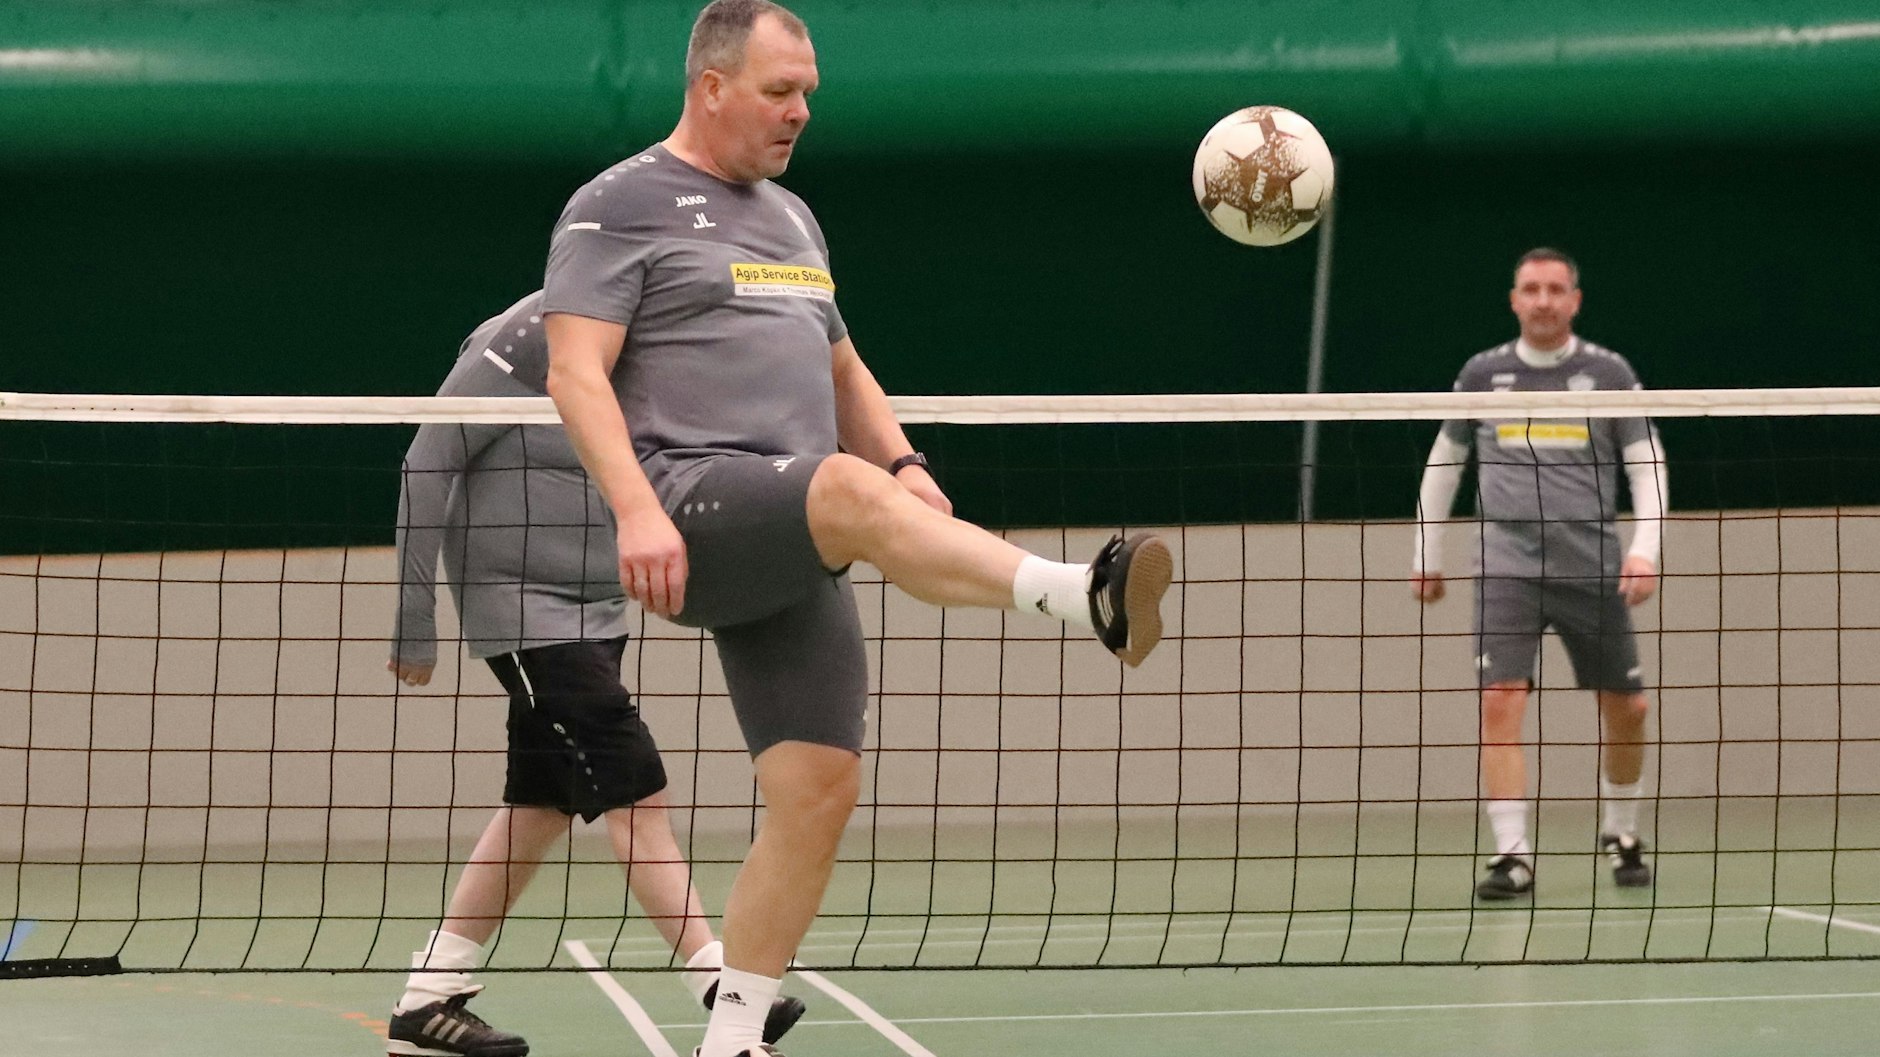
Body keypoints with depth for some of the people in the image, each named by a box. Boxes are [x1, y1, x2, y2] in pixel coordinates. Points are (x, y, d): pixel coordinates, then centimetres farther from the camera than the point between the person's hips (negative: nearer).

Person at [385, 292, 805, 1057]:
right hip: (525, 614, -8)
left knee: (540, 807, 11)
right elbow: (426, 469, -13)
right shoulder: (525, 343, -15)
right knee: (636, 796, -12)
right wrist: (415, 620, -12)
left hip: (594, 613, 8)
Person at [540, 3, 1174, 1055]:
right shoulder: (619, 206, 2)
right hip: (689, 508, -7)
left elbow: (842, 370, 32)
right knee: (850, 490, -36)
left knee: (821, 788, -3)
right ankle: (1088, 597, -55)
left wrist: (904, 464, 12)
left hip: (792, 556, 8)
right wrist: (636, 510, -22)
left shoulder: (792, 217, 26)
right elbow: (577, 373, -8)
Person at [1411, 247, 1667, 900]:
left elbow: (1647, 466, 4)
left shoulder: (1609, 373, 3)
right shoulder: (1482, 375, 7)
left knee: (1626, 707, 7)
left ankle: (1620, 835, 30)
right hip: (1507, 570, 0)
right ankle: (1513, 855, -13)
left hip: (1593, 571, 1)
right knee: (1500, 704, -15)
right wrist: (1426, 553, 17)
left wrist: (1645, 548, -9)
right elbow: (1443, 462, 18)